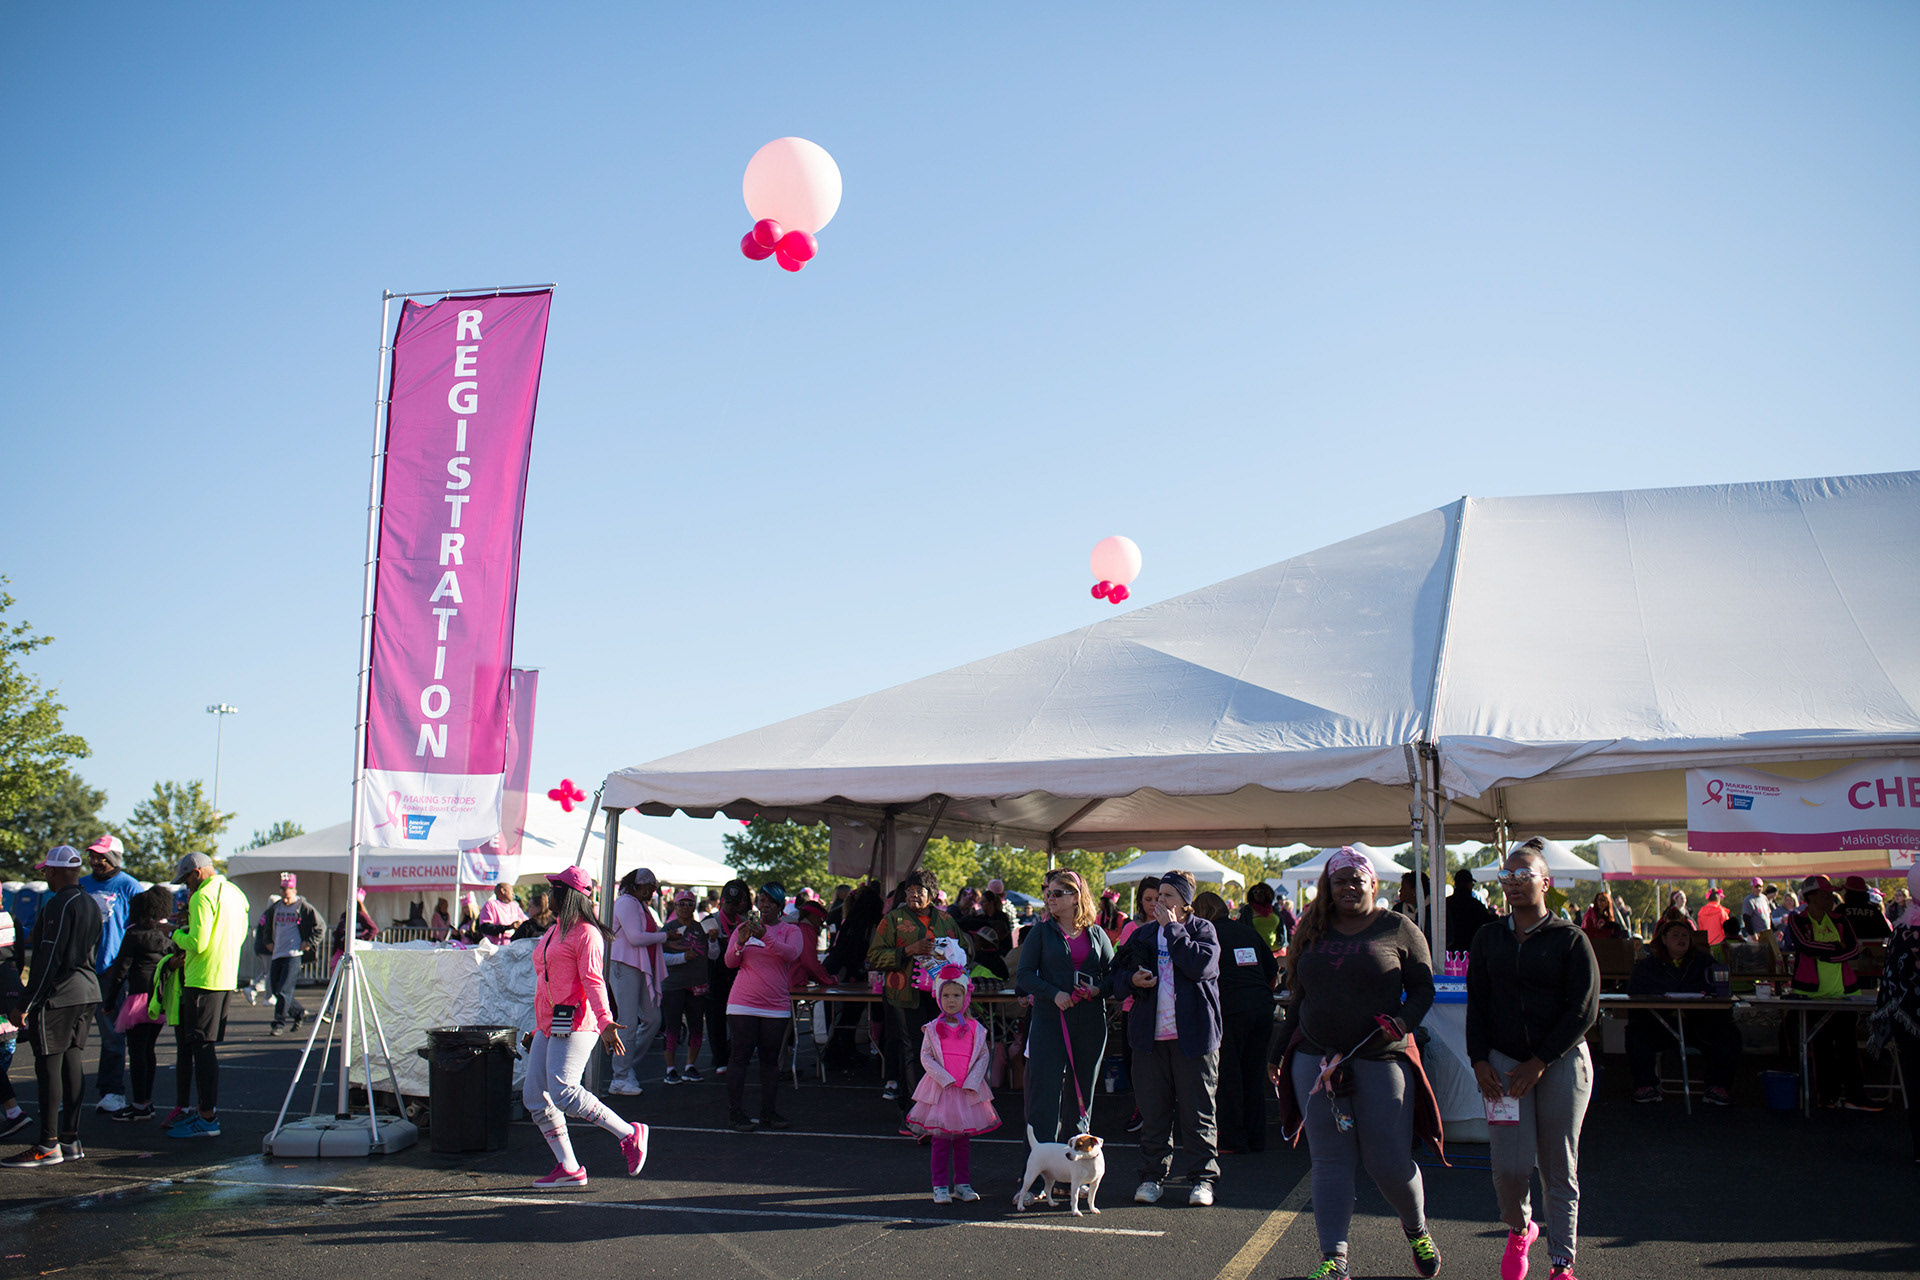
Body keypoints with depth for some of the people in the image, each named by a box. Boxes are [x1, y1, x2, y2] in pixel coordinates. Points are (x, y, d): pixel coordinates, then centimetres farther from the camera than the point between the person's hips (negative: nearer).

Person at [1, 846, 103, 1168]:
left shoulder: (58, 906, -15)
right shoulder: (91, 905, 14)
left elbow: (48, 960, -18)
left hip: (57, 995, -9)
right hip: (87, 991, 9)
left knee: (49, 1064, -5)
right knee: (72, 1060, 11)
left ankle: (49, 1146, -2)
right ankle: (71, 1139, 14)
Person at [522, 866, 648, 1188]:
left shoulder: (585, 932, -7)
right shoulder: (553, 931, 22)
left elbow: (593, 981, -17)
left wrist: (604, 1020, -30)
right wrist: (538, 1028, 29)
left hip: (574, 1023, -10)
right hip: (549, 1025, 10)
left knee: (563, 1092, -21)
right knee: (534, 1096, 3)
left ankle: (630, 1135, -10)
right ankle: (568, 1168, 8)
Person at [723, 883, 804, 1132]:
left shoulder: (790, 930, 6)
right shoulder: (743, 928, 10)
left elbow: (792, 954, -15)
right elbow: (730, 962, 1)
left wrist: (765, 937, -30)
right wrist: (740, 943, -20)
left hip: (776, 1006, 0)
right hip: (743, 1004, 0)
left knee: (770, 1058, 3)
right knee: (739, 1056, -3)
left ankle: (768, 1112, 10)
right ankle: (735, 1112, 1)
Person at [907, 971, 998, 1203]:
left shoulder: (975, 1028, 3)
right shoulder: (933, 1029, 1)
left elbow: (983, 1056, 3)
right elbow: (925, 1056, -3)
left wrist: (971, 1082, -9)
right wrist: (945, 1079, -13)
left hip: (968, 1090, 1)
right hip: (941, 1089, -1)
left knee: (963, 1139, 9)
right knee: (941, 1140, -2)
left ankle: (962, 1184, 20)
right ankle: (940, 1186, 6)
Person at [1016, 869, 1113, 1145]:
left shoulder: (1097, 935, 10)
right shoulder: (1041, 932, 6)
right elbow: (1024, 975, 0)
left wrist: (1097, 989, -8)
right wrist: (1054, 993, -14)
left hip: (1090, 1022, 2)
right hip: (1050, 1019, -2)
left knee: (1081, 1093, 8)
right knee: (1045, 1091, -8)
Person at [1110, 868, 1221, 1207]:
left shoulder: (1202, 929, 2)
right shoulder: (1142, 935, 14)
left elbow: (1201, 965, -17)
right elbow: (1117, 975, 16)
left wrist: (1173, 928, -12)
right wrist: (1132, 979, -6)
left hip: (1193, 1034, -4)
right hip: (1151, 1035, 4)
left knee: (1197, 1111, 2)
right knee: (1152, 1109, 7)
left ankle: (1203, 1178, 11)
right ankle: (1153, 1176, 16)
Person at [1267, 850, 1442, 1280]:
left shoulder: (1398, 929, 2)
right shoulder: (1312, 932, 12)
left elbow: (1424, 990, 3)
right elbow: (1299, 998, 18)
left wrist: (1401, 1023, -15)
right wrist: (1278, 1052, 16)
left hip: (1381, 1060, -3)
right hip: (1316, 1059, 3)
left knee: (1389, 1163, 2)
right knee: (1330, 1162, 1)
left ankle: (1417, 1231, 31)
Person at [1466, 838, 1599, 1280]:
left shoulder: (1570, 940, -2)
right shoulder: (1488, 939, 8)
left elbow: (1584, 1010, -6)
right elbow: (1476, 1005, 11)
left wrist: (1539, 1062, -12)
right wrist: (1480, 1060, -3)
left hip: (1562, 1062, -2)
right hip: (1504, 1061, 2)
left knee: (1559, 1168, 4)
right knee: (1509, 1166, -6)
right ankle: (1519, 1228, 24)